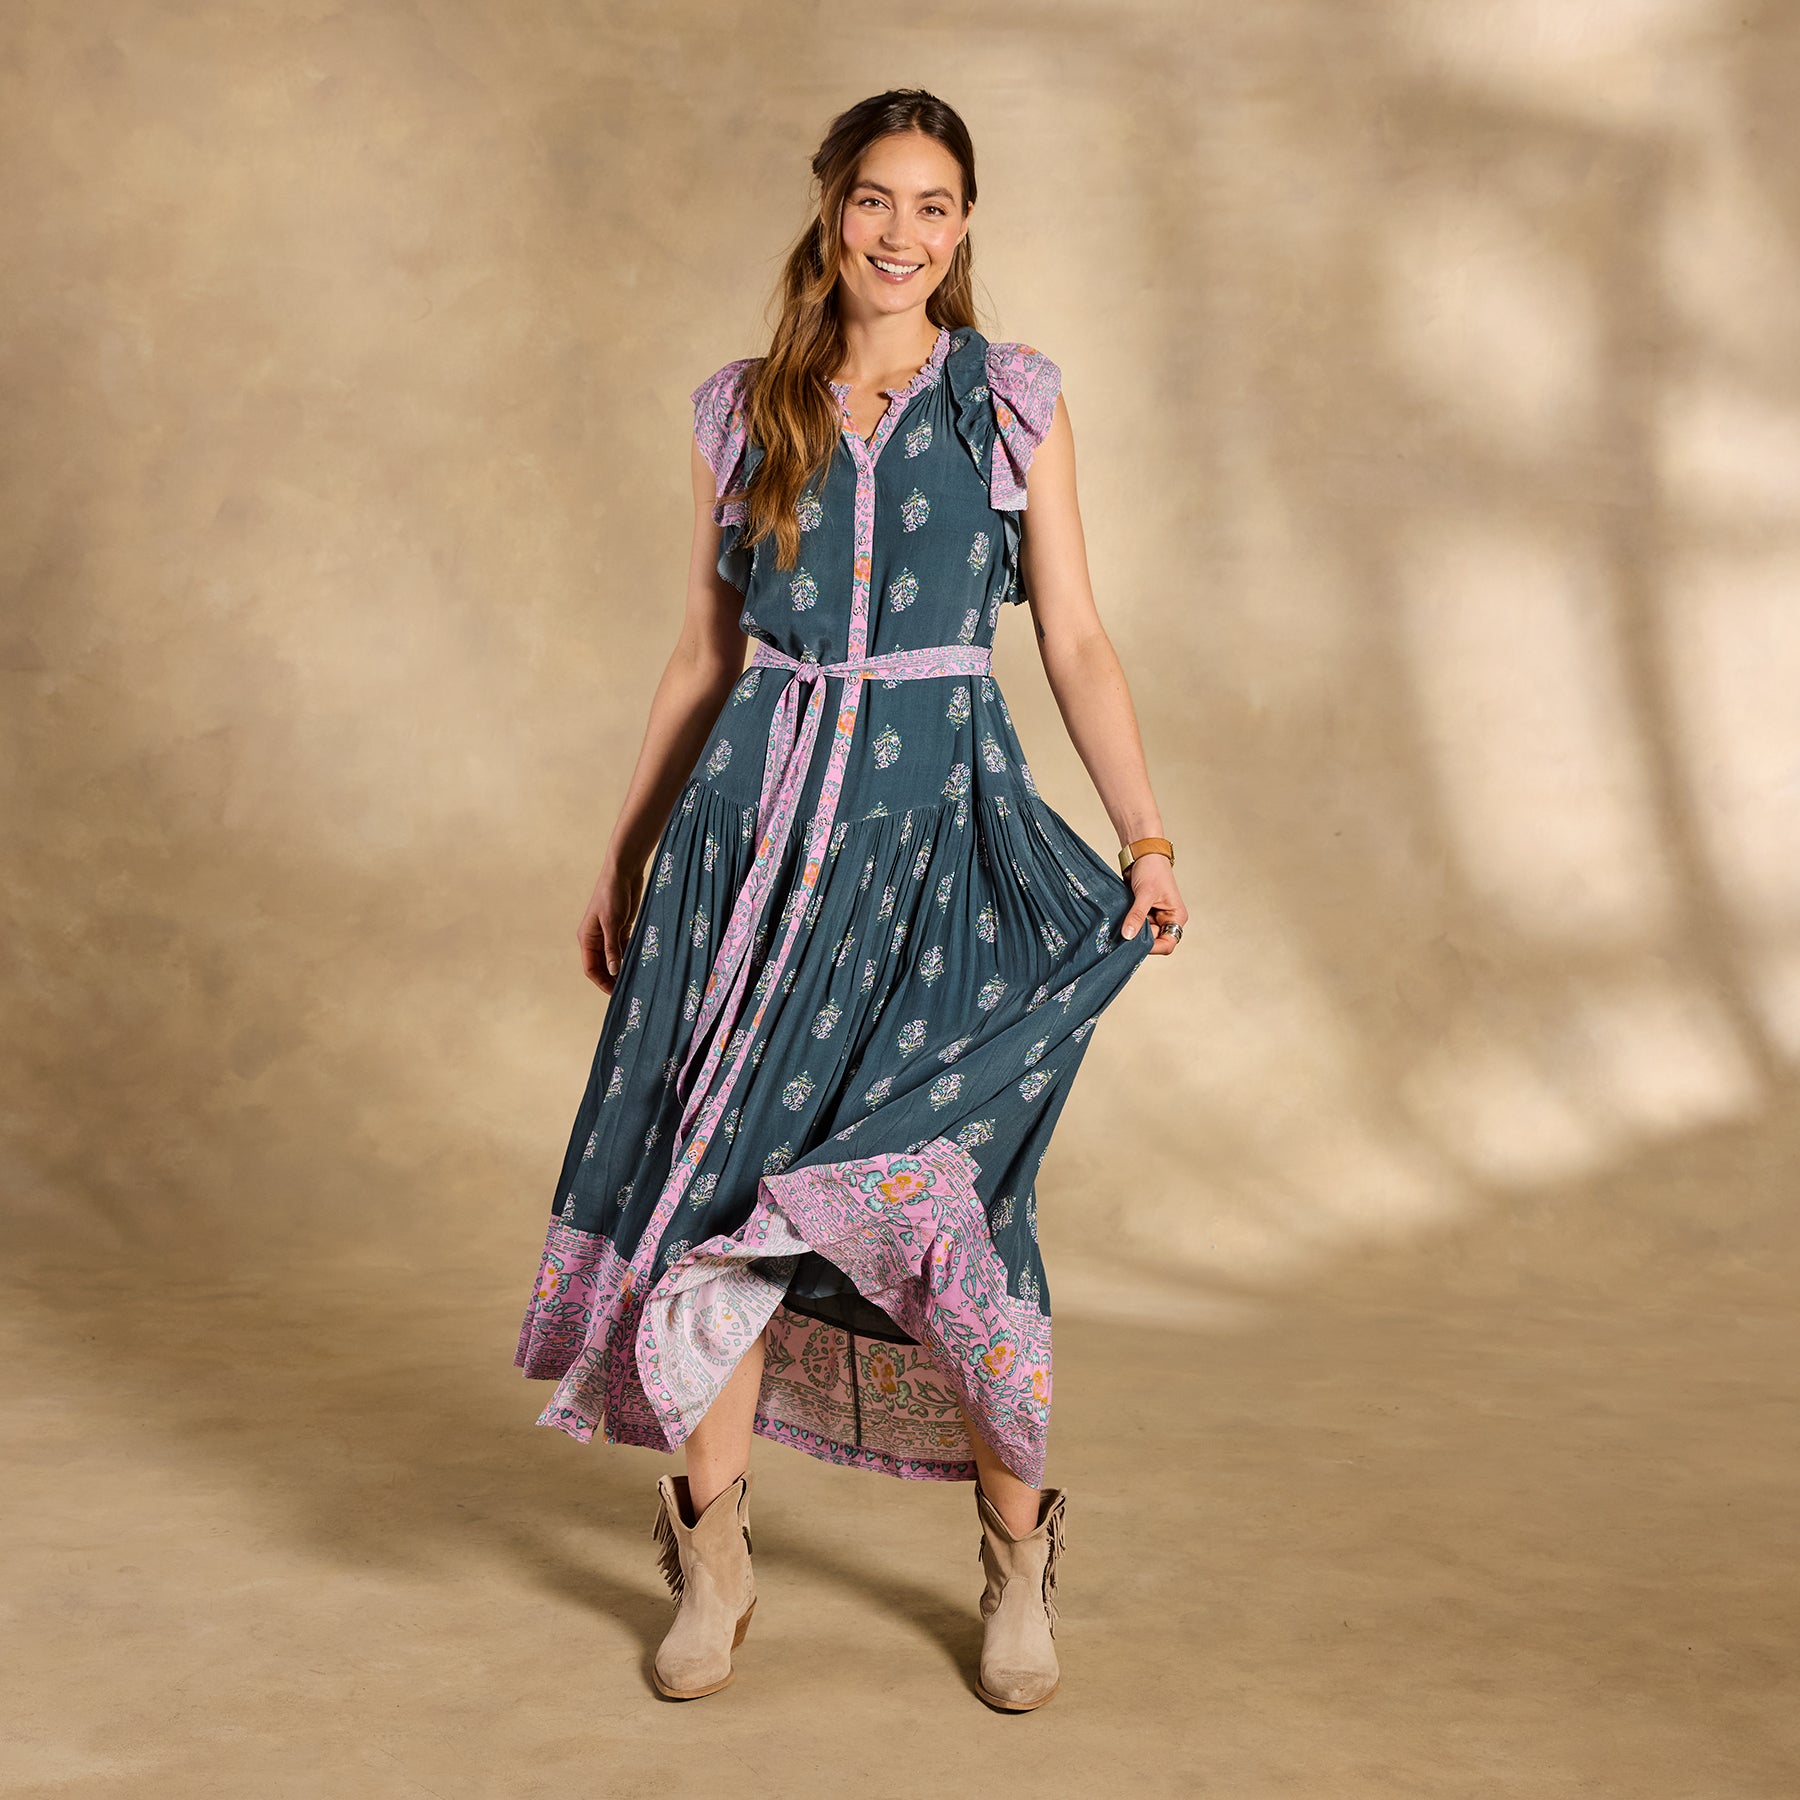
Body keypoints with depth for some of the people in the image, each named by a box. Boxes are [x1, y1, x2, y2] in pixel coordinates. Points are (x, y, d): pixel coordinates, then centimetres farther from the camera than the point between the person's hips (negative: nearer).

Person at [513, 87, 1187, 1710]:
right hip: (761, 813, 2)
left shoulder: (1016, 400, 6)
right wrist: (625, 852, 14)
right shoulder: (744, 409, 10)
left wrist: (1147, 836, -7)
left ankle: (1018, 1559, 15)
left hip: (944, 816, -2)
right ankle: (713, 1559, 16)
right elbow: (706, 650, 14)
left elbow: (1075, 638, 3)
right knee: (720, 1176, 0)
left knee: (950, 1192, -5)